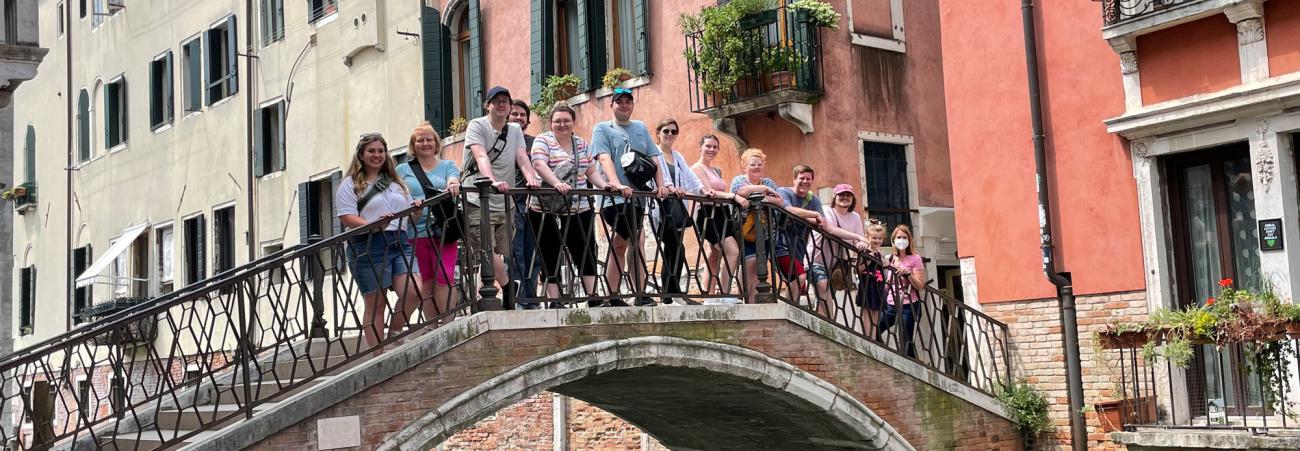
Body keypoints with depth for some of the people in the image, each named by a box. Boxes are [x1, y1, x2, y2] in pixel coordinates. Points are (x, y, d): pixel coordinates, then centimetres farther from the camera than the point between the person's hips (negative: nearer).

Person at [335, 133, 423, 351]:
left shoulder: (397, 184, 23)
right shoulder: (350, 185, 5)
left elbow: (410, 216, 26)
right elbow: (347, 218, -8)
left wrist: (416, 210, 2)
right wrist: (374, 226, -23)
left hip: (400, 243, 5)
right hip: (369, 246, -5)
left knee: (413, 293, -14)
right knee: (376, 304, -3)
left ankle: (394, 334, 9)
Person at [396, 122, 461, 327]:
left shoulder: (447, 166, 14)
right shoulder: (403, 170, 14)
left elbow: (453, 181, -5)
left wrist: (452, 185, -29)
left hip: (442, 232, -1)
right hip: (414, 233, 1)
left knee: (444, 278, -9)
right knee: (426, 282, 5)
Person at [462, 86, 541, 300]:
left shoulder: (515, 130, 16)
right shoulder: (477, 126, 0)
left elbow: (522, 158, 2)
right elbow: (481, 156, -16)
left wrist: (531, 178, -20)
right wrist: (493, 181, -34)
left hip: (504, 204, 5)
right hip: (478, 201, -5)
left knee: (500, 257, 1)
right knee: (488, 254, -19)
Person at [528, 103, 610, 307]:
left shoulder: (581, 144, 15)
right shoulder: (543, 141, -2)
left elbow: (591, 171, 16)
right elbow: (539, 164, -19)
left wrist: (605, 186, -2)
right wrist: (557, 183, -35)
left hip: (578, 209, 5)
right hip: (546, 211, -5)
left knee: (586, 253, 4)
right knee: (551, 256, 0)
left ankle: (593, 297, 7)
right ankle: (554, 302, 3)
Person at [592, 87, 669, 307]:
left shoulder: (641, 128, 20)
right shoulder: (602, 129, 5)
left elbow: (653, 159, 14)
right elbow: (604, 158, -10)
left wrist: (661, 185, -2)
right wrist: (617, 184, -26)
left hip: (637, 196, 5)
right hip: (614, 197, -5)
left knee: (619, 245, 8)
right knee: (636, 240, -16)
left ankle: (613, 298, 11)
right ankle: (640, 295, -13)